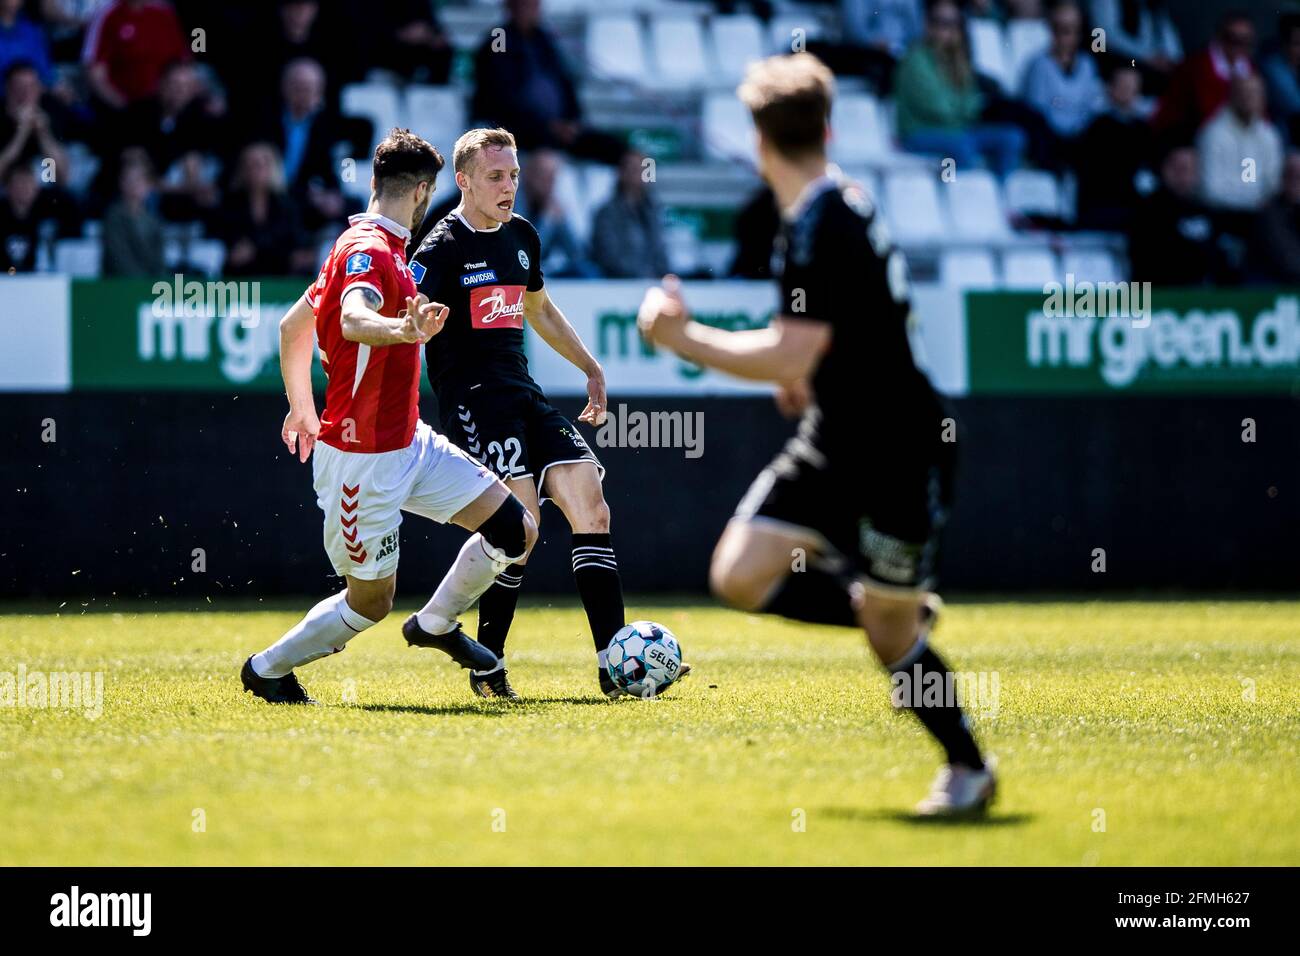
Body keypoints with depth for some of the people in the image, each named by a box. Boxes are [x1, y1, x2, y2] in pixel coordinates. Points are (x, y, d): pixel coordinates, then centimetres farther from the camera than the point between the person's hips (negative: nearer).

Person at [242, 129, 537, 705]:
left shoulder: (382, 247, 12)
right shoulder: (370, 251, -18)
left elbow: (294, 325, 23)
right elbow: (354, 320, -41)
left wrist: (303, 408, 32)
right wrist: (404, 330, -62)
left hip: (408, 442, 9)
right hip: (360, 458, -9)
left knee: (515, 530, 1)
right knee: (370, 603, 2)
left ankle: (436, 625, 22)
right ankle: (266, 670, 23)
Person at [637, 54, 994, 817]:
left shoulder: (818, 226, -22)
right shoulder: (841, 204, 7)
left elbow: (789, 359, -26)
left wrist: (682, 336, -19)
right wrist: (811, 374, 20)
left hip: (898, 454, -9)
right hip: (836, 441, 9)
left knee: (889, 632, 2)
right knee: (740, 575, -1)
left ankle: (970, 769, 20)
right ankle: (899, 613, 15)